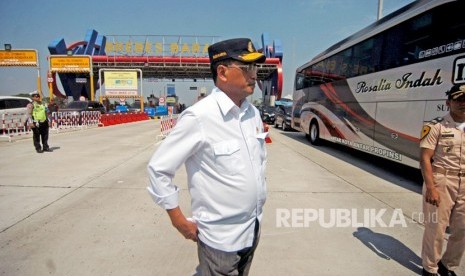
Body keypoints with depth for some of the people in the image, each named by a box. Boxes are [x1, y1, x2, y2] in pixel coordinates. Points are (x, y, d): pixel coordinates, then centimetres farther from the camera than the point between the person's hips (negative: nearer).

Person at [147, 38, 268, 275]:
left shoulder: (253, 113, 0)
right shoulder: (199, 117, -23)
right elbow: (158, 169, -17)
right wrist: (180, 222, -12)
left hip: (253, 229, 7)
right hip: (221, 237, -7)